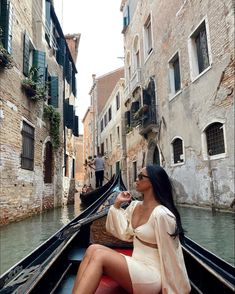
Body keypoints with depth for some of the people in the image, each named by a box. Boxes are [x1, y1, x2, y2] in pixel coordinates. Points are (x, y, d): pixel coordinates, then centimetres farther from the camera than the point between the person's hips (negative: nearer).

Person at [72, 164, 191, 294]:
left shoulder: (161, 214, -18)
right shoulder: (134, 206, 7)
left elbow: (169, 255, -14)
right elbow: (123, 233, 9)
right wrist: (117, 204, 5)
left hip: (151, 274, -7)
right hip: (136, 266, 8)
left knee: (99, 255, -25)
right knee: (93, 249, -15)